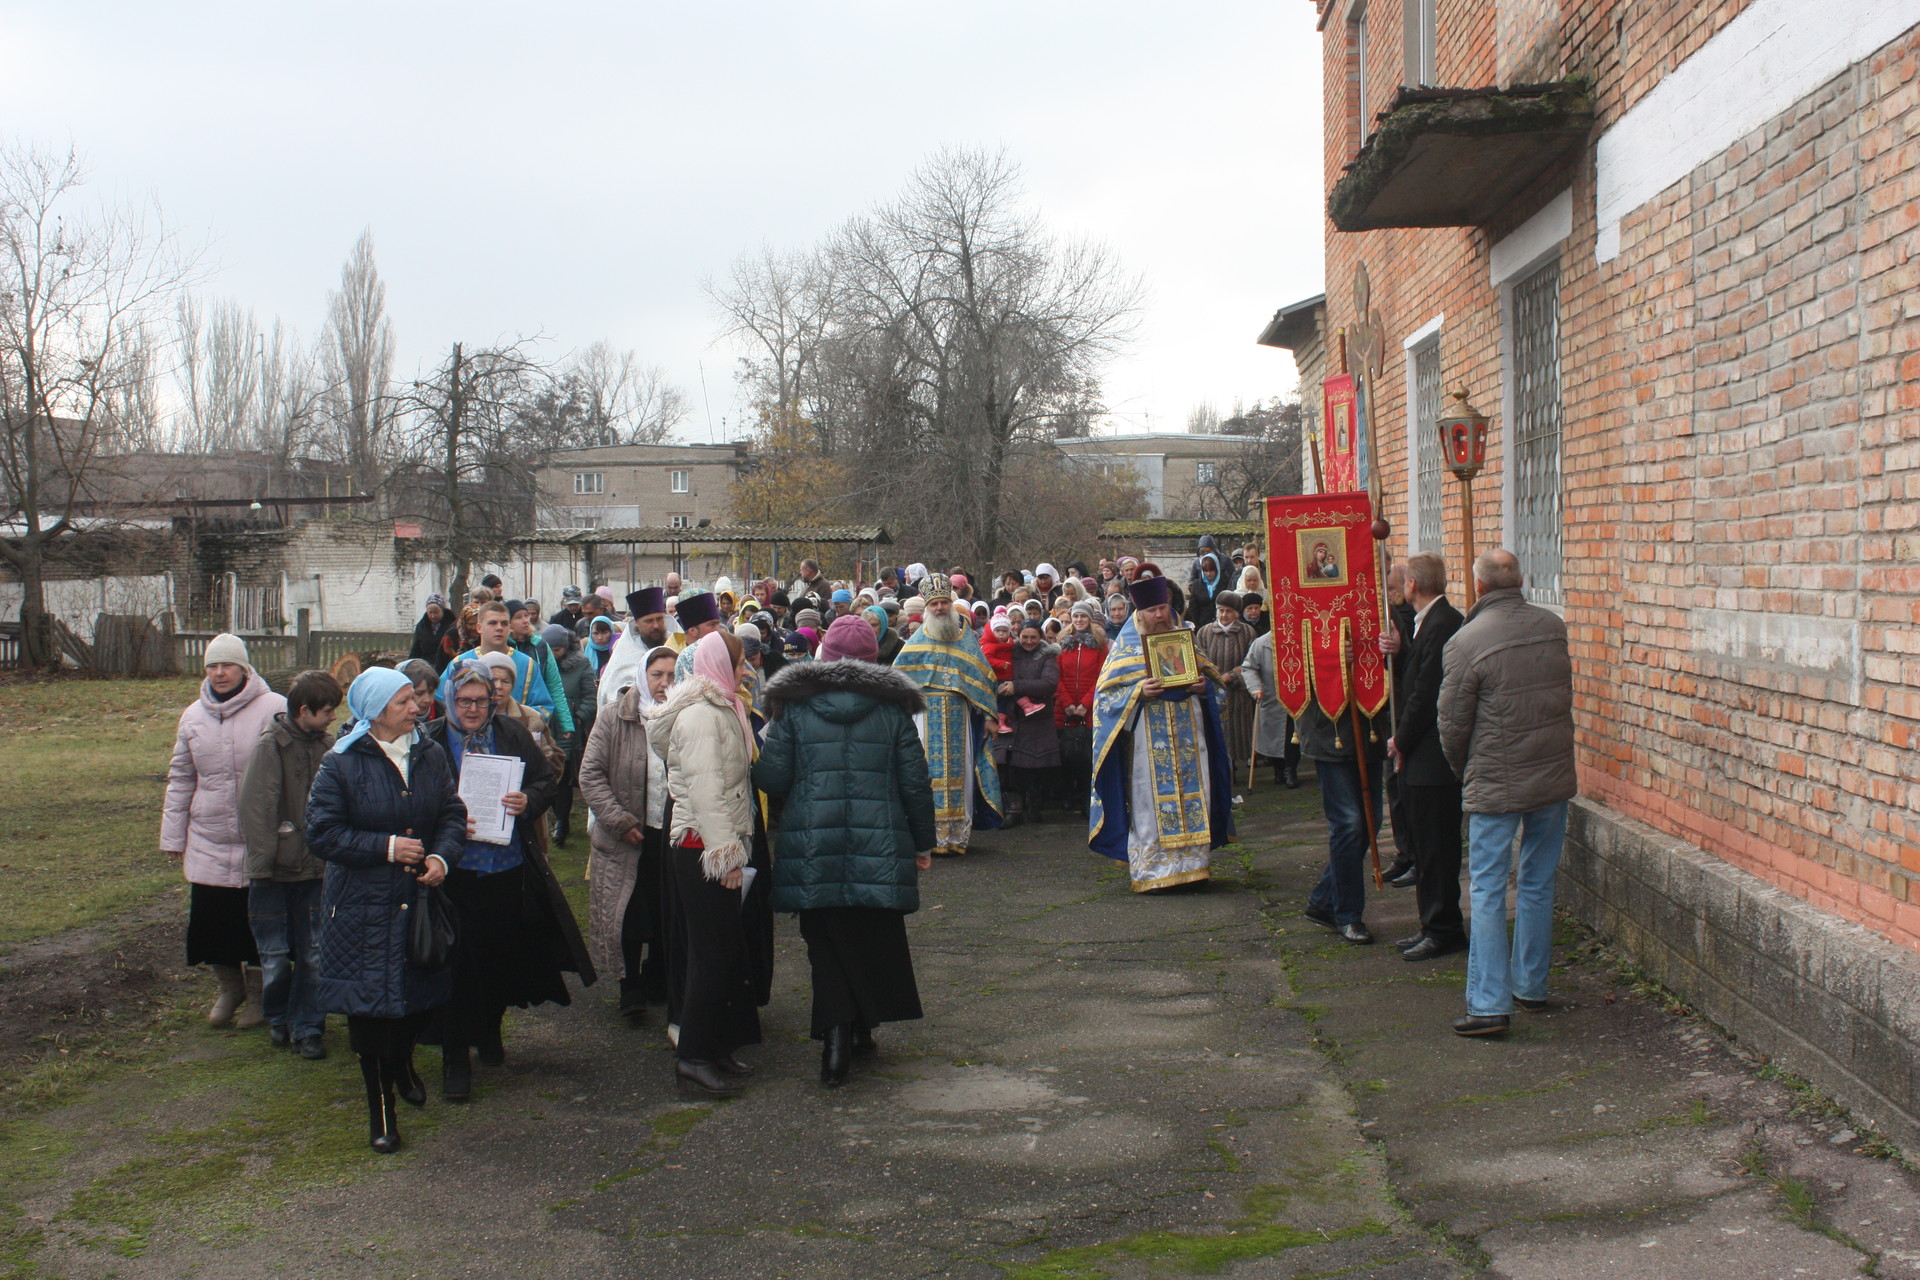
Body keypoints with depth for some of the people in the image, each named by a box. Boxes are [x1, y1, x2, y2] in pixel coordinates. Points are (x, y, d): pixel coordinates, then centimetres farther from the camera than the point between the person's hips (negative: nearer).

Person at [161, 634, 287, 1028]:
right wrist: (173, 837, 12)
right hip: (208, 843, 4)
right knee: (210, 921, 8)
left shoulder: (274, 709, -9)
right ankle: (229, 988, 31)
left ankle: (258, 994, 27)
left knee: (259, 924, 7)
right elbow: (180, 779, 15)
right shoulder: (194, 716, 7)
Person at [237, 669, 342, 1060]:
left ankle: (307, 1028, 15)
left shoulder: (326, 745, 2)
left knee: (314, 954, 4)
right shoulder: (270, 745, -11)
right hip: (275, 869, -3)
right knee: (276, 956, 6)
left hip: (314, 867, 3)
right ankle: (277, 1019, 28)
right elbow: (255, 808, -12)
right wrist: (262, 862, -14)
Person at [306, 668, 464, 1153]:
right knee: (369, 1003, 0)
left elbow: (452, 813, 6)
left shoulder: (429, 755, 4)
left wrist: (442, 856, -14)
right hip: (363, 907, -4)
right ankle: (380, 1108, 13)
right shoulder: (341, 764, -10)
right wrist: (387, 847, -17)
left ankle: (402, 1065, 45)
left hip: (419, 897, 4)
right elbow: (323, 835, -12)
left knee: (419, 994, 14)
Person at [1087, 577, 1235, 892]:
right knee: (1151, 801, -4)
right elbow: (1108, 692, -1)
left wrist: (1203, 686, -5)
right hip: (1148, 738, -3)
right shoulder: (1126, 645, 3)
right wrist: (1139, 692, -18)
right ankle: (1152, 869, 0)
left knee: (1193, 798, 1)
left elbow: (1210, 676, 18)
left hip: (1187, 733, 3)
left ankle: (1190, 863, 10)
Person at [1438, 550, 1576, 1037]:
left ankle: (1490, 1005, -3)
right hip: (1554, 777, 5)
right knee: (1538, 886, 15)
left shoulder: (1466, 641, -13)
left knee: (1488, 892, 0)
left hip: (1496, 785, -5)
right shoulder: (1553, 626, 2)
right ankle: (1531, 986, 26)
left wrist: (1464, 771, 11)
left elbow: (1451, 723, -7)